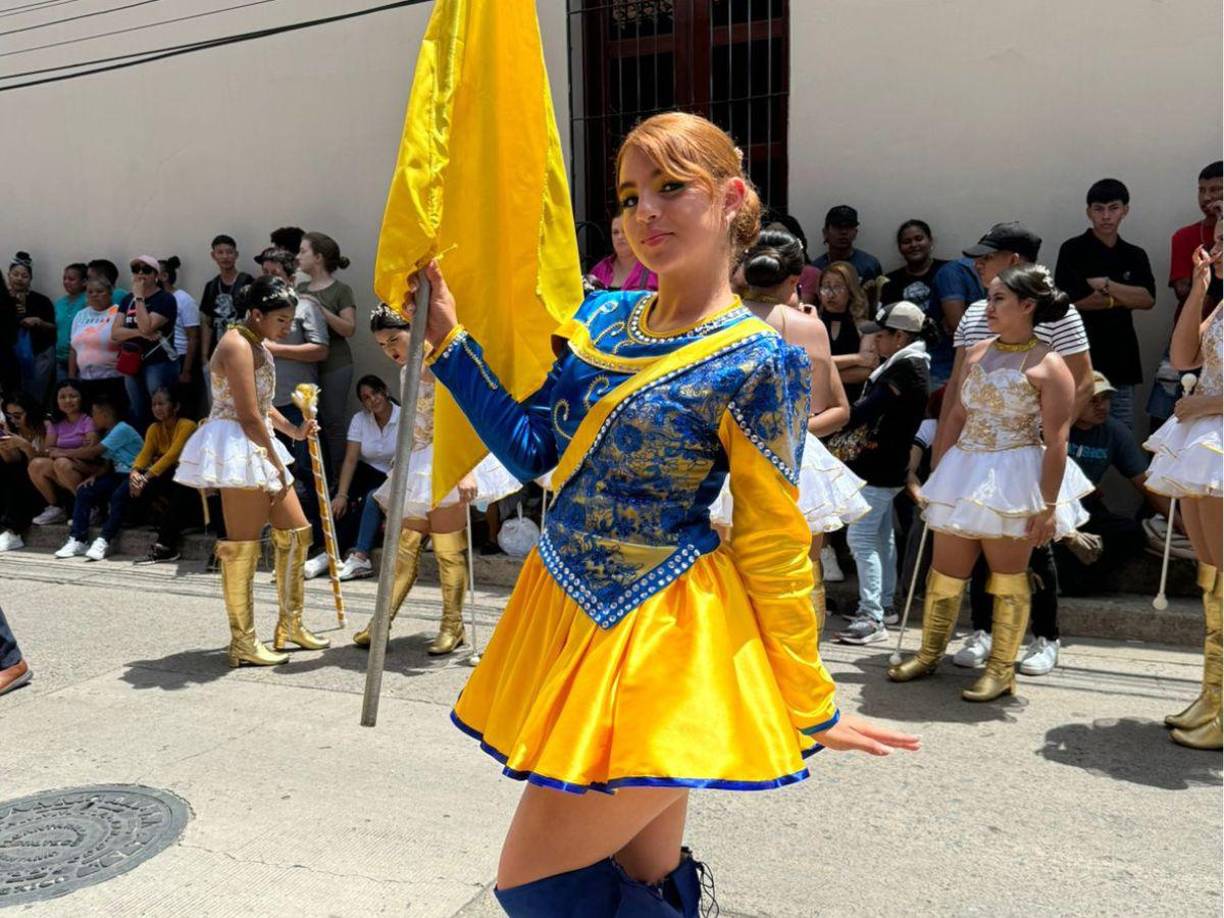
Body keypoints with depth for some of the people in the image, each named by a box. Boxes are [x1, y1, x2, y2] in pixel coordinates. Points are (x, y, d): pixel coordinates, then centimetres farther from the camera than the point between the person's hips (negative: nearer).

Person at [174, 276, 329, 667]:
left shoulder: (256, 345, 16)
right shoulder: (238, 345, -15)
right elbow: (248, 417, -20)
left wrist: (294, 430, 12)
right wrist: (277, 464, -13)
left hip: (260, 448, 10)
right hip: (239, 449, -10)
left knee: (295, 532, 12)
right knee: (242, 547, -4)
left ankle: (291, 626, 22)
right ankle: (243, 643, 6)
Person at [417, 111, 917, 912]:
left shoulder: (759, 360, -14)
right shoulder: (604, 319, 5)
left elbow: (773, 547, -10)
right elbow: (533, 450, 6)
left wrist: (812, 705, -4)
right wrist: (450, 340, 3)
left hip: (660, 642, -7)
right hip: (569, 614, 7)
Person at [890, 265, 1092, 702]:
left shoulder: (1047, 364, -9)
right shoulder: (976, 354, 9)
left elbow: (1056, 443, -12)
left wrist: (1048, 506, -15)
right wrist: (938, 475, 11)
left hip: (1014, 479, -6)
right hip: (965, 473, 6)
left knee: (1008, 575, 5)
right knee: (945, 569, 11)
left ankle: (1001, 670, 18)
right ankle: (929, 654, 27)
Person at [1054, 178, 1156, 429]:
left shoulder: (1135, 255, 12)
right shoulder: (1073, 250, -2)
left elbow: (1148, 299, -2)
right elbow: (1069, 301, -13)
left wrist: (1106, 285, -11)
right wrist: (1125, 299, -4)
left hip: (1120, 355, 5)